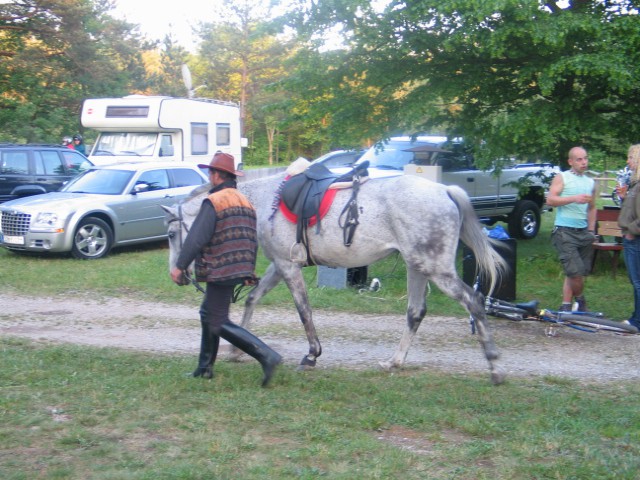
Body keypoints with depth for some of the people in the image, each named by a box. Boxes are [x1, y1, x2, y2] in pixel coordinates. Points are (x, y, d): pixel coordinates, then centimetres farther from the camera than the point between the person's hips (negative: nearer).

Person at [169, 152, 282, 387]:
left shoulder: (213, 202, -13)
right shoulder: (246, 202, 14)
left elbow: (196, 238, -19)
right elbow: (253, 240, 17)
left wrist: (180, 266, -13)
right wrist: (249, 270, 23)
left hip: (219, 272, -9)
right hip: (240, 269, 9)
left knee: (219, 323, -5)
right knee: (207, 313, 22)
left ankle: (266, 356, -17)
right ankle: (205, 367, 26)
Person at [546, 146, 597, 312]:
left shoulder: (591, 182, 17)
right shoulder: (562, 178, 0)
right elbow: (550, 200, -13)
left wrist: (591, 231, 16)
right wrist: (574, 198, -21)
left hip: (583, 232, 6)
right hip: (565, 231, -6)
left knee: (577, 273, 6)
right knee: (575, 272, -14)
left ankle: (566, 306, 13)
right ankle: (580, 300, 9)